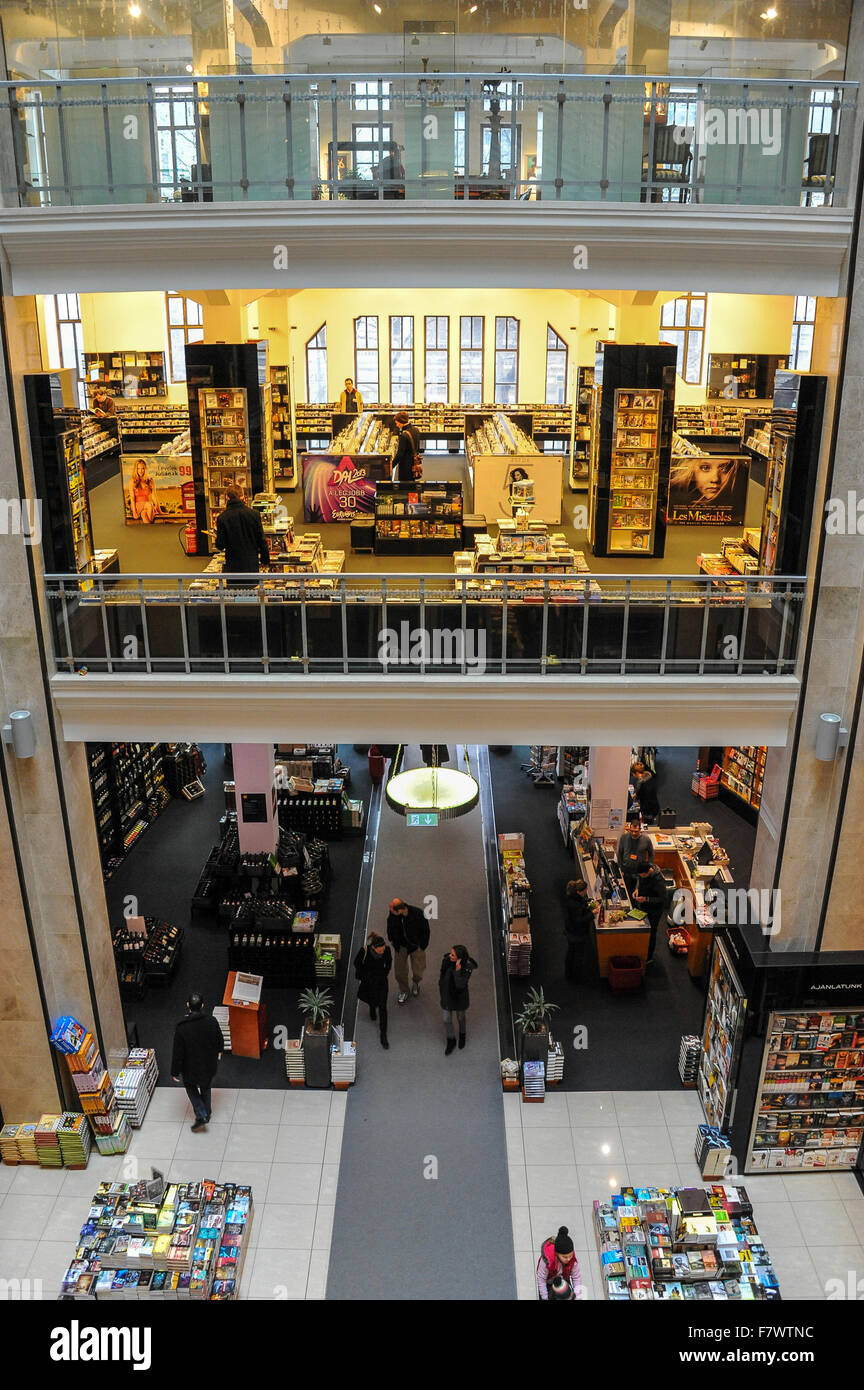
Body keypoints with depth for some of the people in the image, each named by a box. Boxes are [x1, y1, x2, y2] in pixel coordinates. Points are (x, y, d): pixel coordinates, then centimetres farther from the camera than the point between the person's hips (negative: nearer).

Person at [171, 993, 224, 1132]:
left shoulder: (181, 1027, -26)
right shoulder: (212, 1021, -17)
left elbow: (178, 1052, -19)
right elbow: (219, 1039, 0)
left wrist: (175, 1072, -5)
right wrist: (218, 1052, 22)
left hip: (191, 1067, -3)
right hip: (209, 1065, 3)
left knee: (191, 1087, 23)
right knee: (206, 1089, 26)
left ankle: (201, 1116, 14)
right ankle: (206, 1115, 42)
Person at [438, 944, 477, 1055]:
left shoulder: (467, 968, -31)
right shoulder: (446, 959, -22)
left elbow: (460, 986, -38)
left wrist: (458, 969, -45)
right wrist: (440, 989, 11)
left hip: (459, 997, -2)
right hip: (446, 996, 3)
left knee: (461, 1017, 24)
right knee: (447, 1020, 16)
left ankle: (462, 1035, 55)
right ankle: (451, 1041, 43)